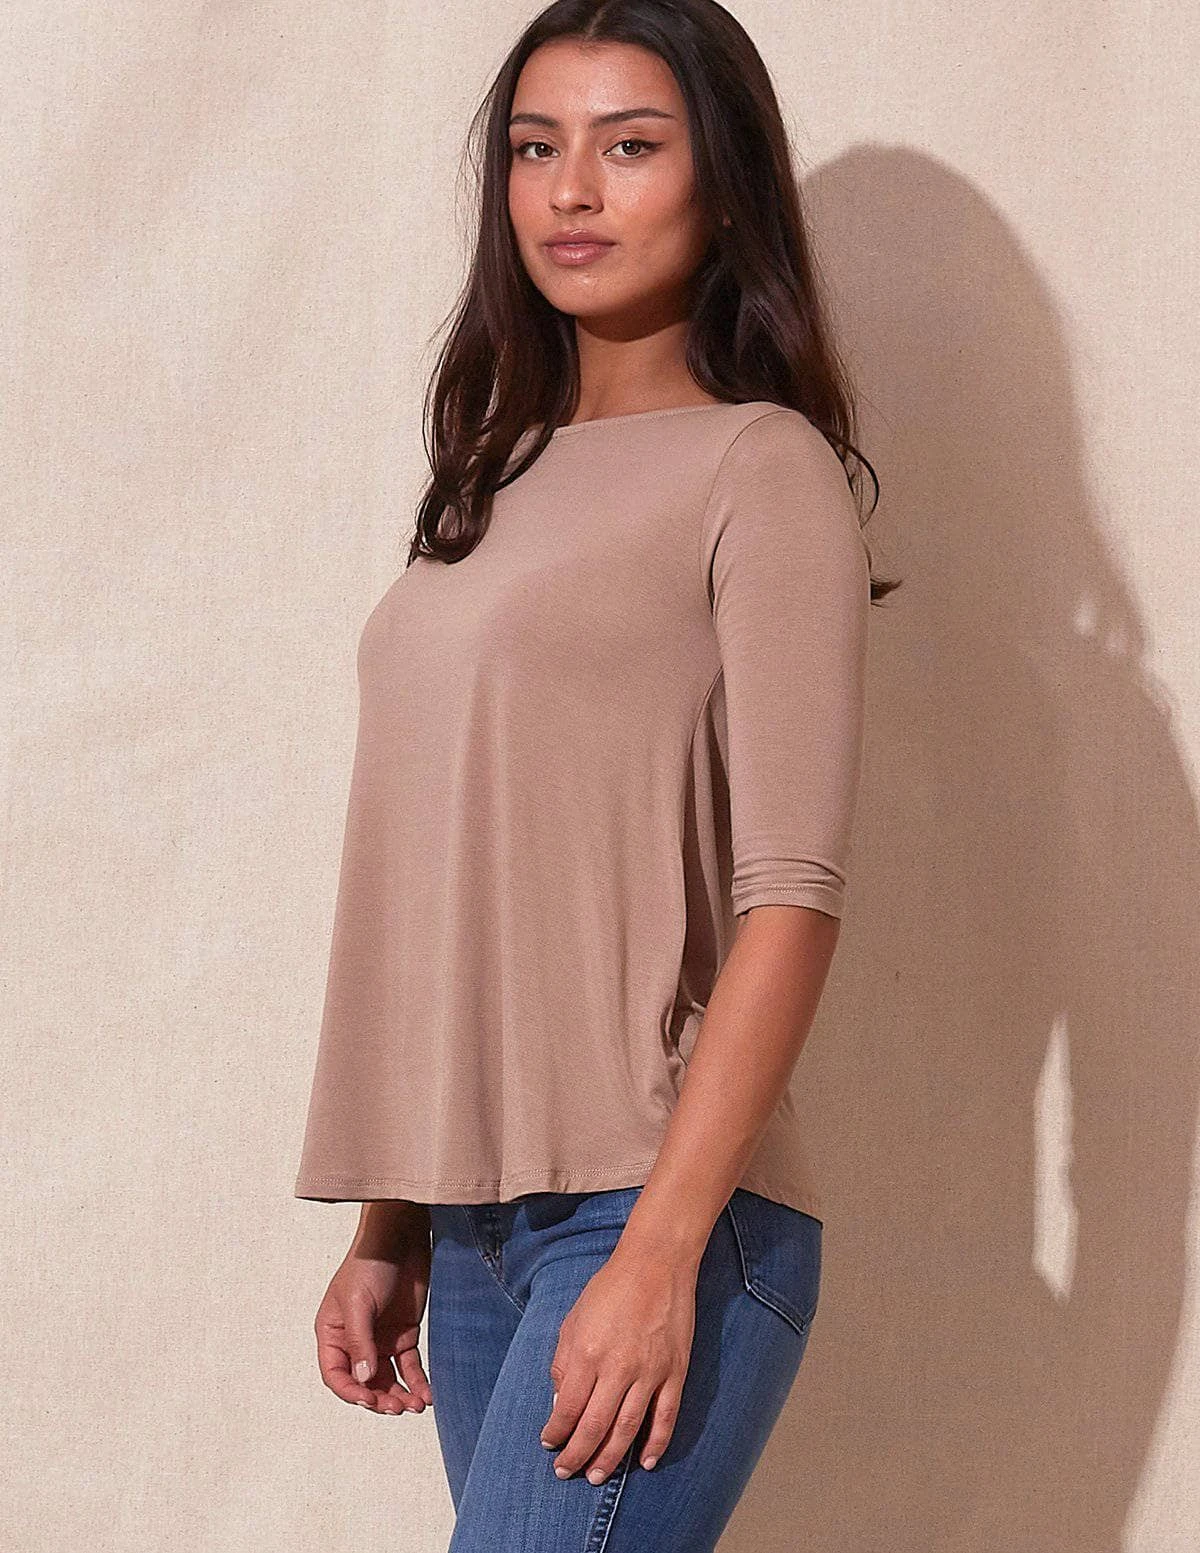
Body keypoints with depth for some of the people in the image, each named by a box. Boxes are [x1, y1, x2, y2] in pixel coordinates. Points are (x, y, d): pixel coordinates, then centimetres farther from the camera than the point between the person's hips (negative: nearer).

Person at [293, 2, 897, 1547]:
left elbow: (791, 896, -10)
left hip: (658, 1206, -6)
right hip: (479, 1221, 6)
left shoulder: (761, 465, -3)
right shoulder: (502, 478, 17)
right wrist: (389, 1228, 13)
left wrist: (661, 1252, -16)